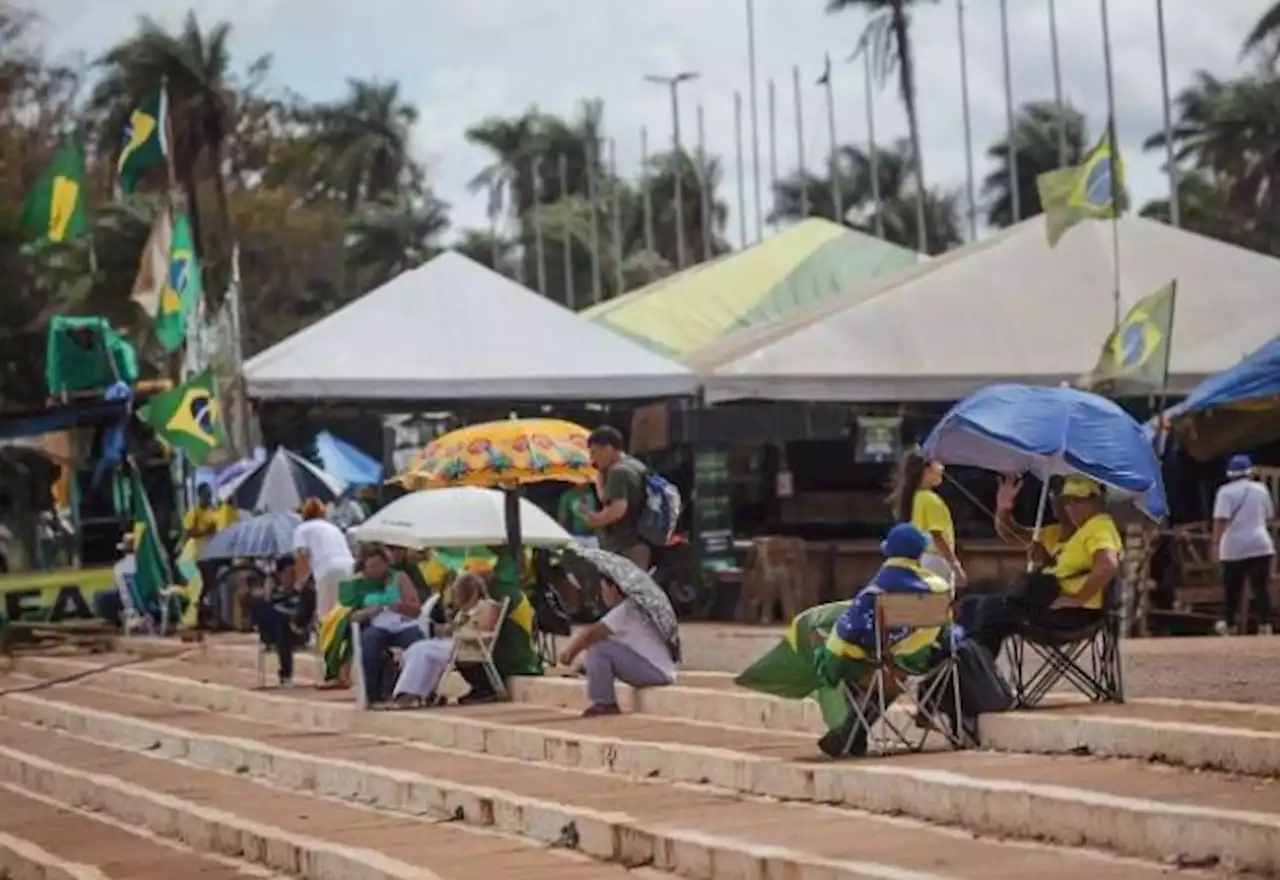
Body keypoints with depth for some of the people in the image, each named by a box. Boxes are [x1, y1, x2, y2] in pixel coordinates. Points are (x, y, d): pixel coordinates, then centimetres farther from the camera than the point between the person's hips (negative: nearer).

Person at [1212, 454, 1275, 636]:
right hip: (1260, 544, 2)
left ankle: (1229, 624, 25)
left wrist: (1216, 543, -15)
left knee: (1232, 588, 12)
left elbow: (1221, 519, -15)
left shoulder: (1226, 491, -4)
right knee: (1262, 587, 2)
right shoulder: (1260, 489, 8)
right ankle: (1264, 624, -6)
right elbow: (1269, 517, 18)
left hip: (1234, 546, -2)